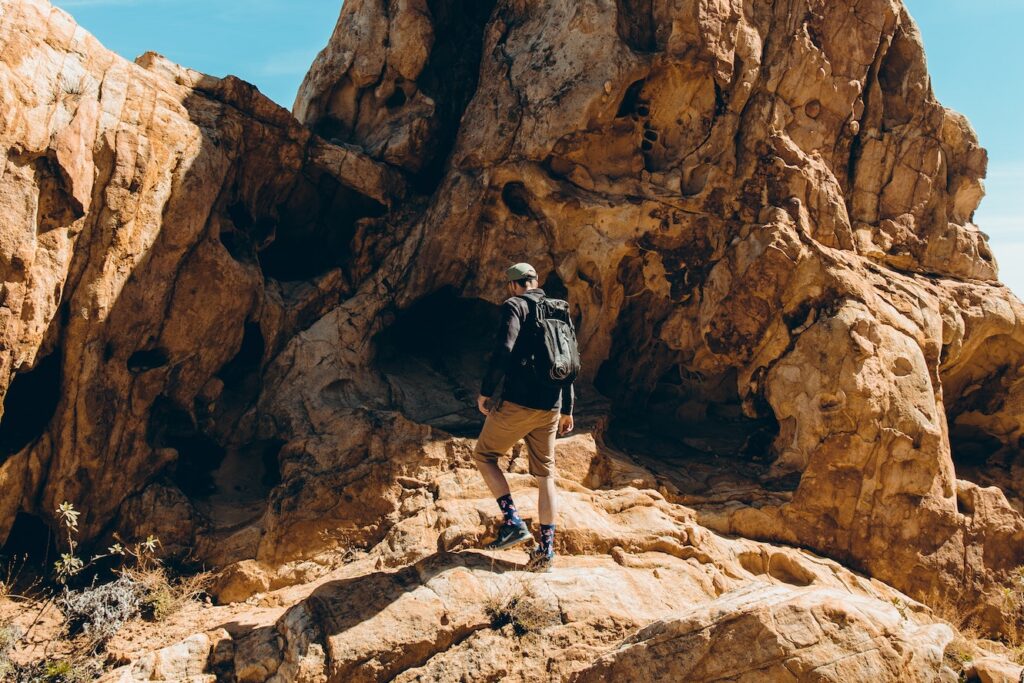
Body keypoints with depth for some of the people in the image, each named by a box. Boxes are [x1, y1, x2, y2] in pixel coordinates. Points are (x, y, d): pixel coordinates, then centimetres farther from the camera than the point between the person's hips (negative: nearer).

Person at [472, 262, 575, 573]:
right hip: (550, 408, 6)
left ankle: (513, 522, 2)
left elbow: (503, 350, -19)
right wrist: (567, 409, 24)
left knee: (484, 455, 13)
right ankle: (546, 550, 13)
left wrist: (485, 392, -10)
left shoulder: (514, 306, -4)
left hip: (518, 402, -6)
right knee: (545, 475, 12)